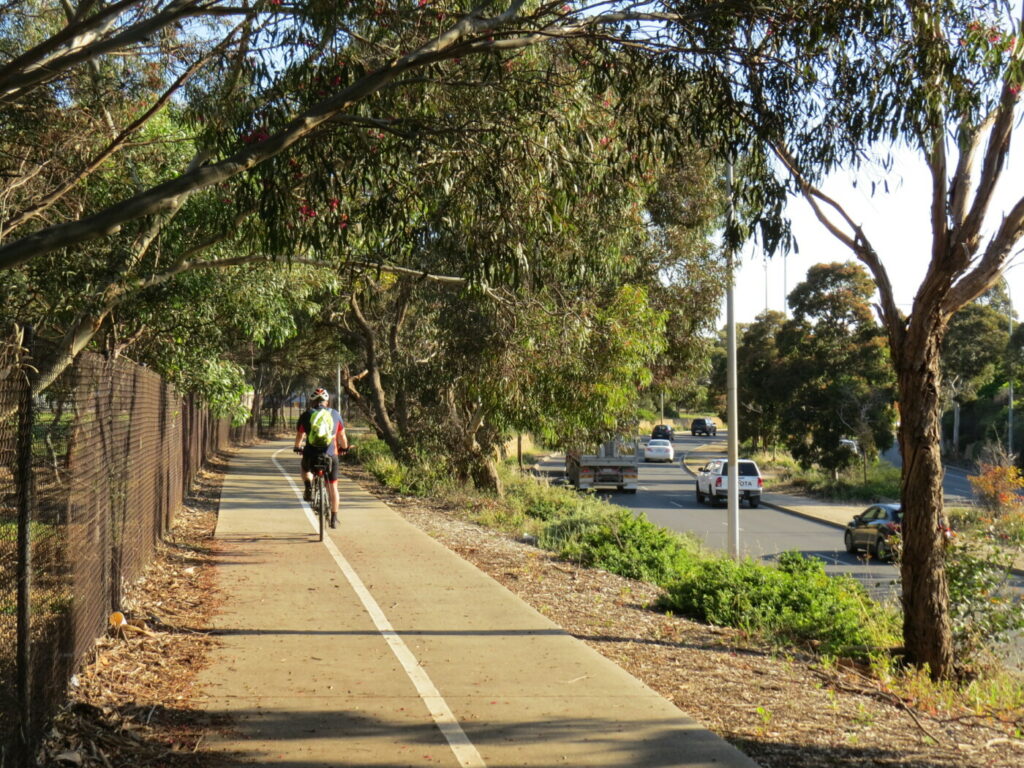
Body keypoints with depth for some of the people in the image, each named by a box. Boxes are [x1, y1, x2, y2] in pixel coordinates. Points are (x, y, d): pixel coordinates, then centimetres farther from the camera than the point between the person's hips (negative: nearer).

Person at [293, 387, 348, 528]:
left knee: (306, 470, 34)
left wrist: (297, 447, 33)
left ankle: (308, 486, 5)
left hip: (311, 454, 0)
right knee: (332, 486, 13)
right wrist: (344, 448, 35)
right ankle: (334, 518, 14)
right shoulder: (335, 414, 8)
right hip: (330, 455, 1)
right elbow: (342, 436, 15)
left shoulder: (306, 415, 5)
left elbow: (299, 436, 13)